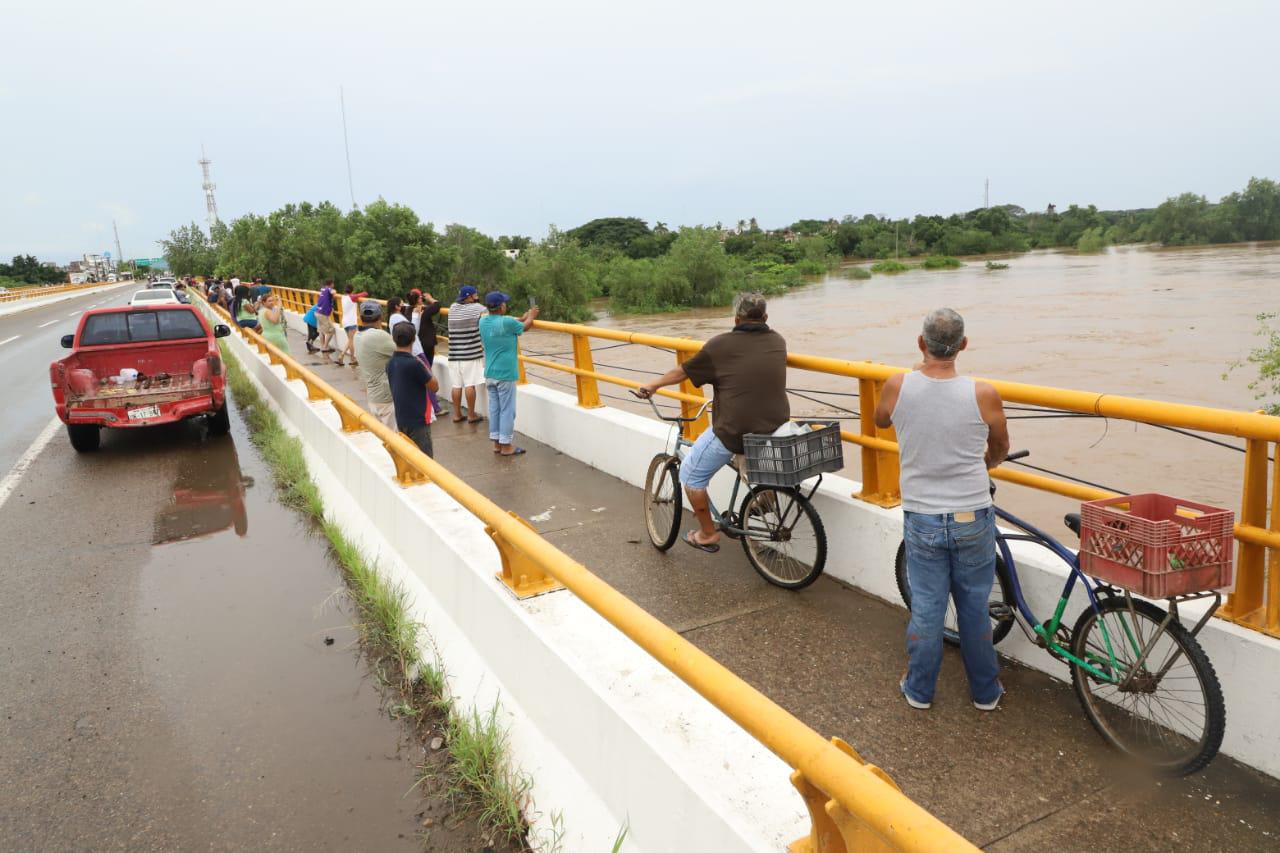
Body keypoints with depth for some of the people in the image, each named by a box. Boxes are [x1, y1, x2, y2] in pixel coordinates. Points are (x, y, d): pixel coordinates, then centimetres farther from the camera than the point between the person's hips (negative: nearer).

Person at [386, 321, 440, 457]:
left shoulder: (391, 363, 3)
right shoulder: (414, 363, -21)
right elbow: (435, 386, -10)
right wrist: (425, 368, 1)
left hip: (401, 420, 8)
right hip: (418, 420, -8)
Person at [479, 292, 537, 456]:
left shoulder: (483, 322, 3)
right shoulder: (507, 322, -17)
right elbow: (524, 327, 3)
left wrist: (522, 318, 27)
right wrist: (531, 316, 22)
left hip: (490, 374, 7)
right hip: (505, 374, -7)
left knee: (494, 408, 12)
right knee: (507, 410, 1)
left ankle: (496, 443, 19)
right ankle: (506, 445, 6)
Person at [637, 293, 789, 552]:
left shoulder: (721, 345, -7)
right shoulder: (778, 342, 7)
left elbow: (682, 372, 5)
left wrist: (652, 385, 22)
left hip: (733, 432, -5)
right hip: (775, 432, 6)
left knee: (691, 476, 15)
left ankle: (708, 534, 22)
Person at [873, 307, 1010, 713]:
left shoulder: (897, 386, -14)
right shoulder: (983, 394, -15)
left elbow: (880, 420, 11)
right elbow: (1000, 451, 5)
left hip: (921, 519, 0)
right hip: (972, 518, 0)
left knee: (926, 607, 14)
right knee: (974, 607, 16)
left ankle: (919, 689, 30)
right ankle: (985, 692, 33)